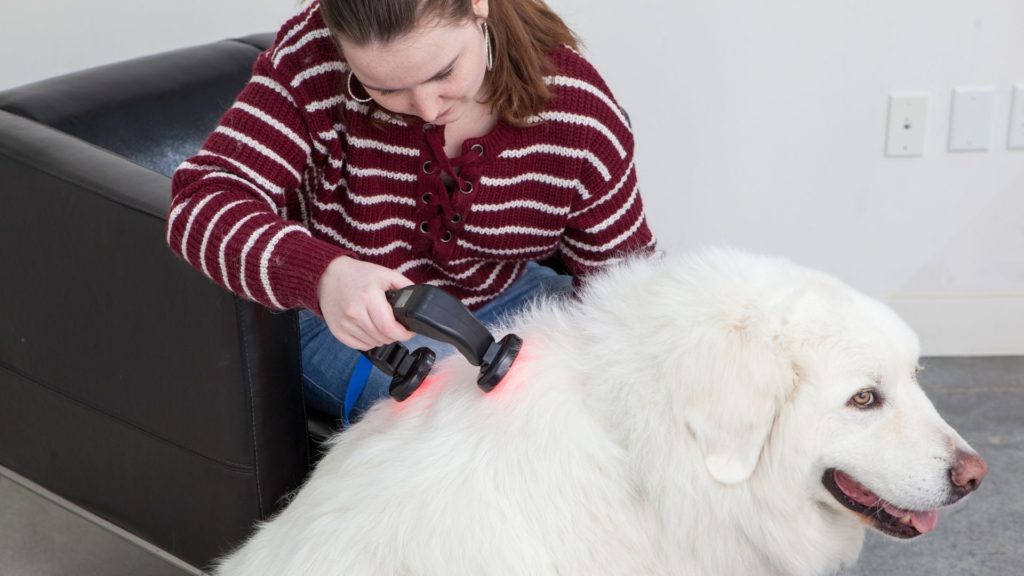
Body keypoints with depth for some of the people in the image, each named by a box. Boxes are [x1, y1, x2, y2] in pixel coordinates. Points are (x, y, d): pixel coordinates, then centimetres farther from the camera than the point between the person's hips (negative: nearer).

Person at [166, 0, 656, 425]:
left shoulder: (578, 110, -19)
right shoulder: (312, 61, -24)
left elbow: (625, 275, -6)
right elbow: (201, 202, -33)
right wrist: (323, 275, -52)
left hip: (503, 300, 4)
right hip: (337, 321, -3)